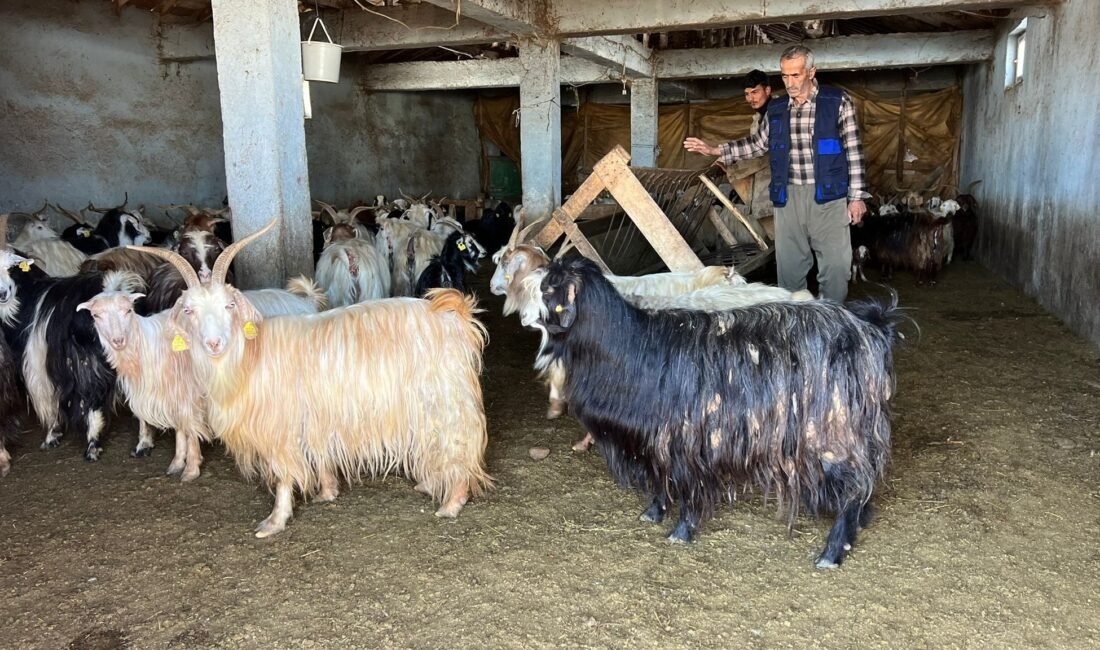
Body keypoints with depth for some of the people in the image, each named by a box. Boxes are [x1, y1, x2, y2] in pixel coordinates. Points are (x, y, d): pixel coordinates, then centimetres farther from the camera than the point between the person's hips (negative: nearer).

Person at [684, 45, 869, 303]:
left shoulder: (838, 102, -3)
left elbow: (853, 151, -2)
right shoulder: (776, 109, 9)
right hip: (788, 196, 4)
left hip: (828, 196, -4)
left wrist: (856, 196, -6)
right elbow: (758, 143, 22)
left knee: (835, 266, -2)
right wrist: (716, 150, 13)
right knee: (789, 265, 9)